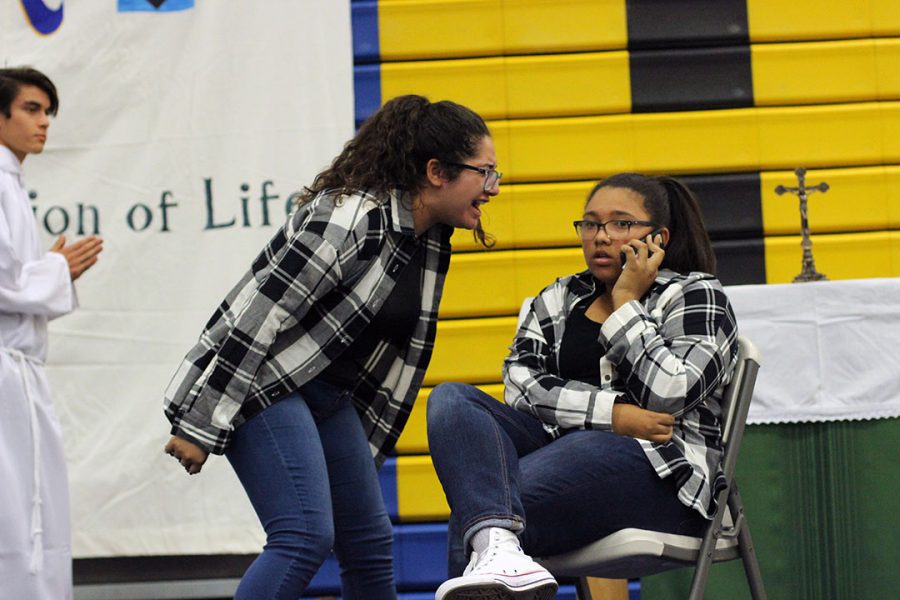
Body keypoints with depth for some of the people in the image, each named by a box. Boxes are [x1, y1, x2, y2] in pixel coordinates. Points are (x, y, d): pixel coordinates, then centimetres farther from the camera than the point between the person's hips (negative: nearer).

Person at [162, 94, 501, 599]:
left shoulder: (432, 243, 6)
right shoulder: (349, 219, -23)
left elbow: (405, 352, 15)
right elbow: (258, 317, -24)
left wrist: (364, 457, 17)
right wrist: (200, 428, -23)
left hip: (328, 395, 9)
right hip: (259, 383, -9)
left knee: (371, 540, 9)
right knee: (306, 537, -20)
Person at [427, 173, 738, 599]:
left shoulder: (696, 296, 6)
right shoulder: (559, 299, 21)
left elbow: (667, 395, -12)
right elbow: (519, 382, 3)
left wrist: (626, 302, -5)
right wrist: (610, 412, -12)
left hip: (658, 472, -6)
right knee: (450, 399, -25)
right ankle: (497, 550, -49)